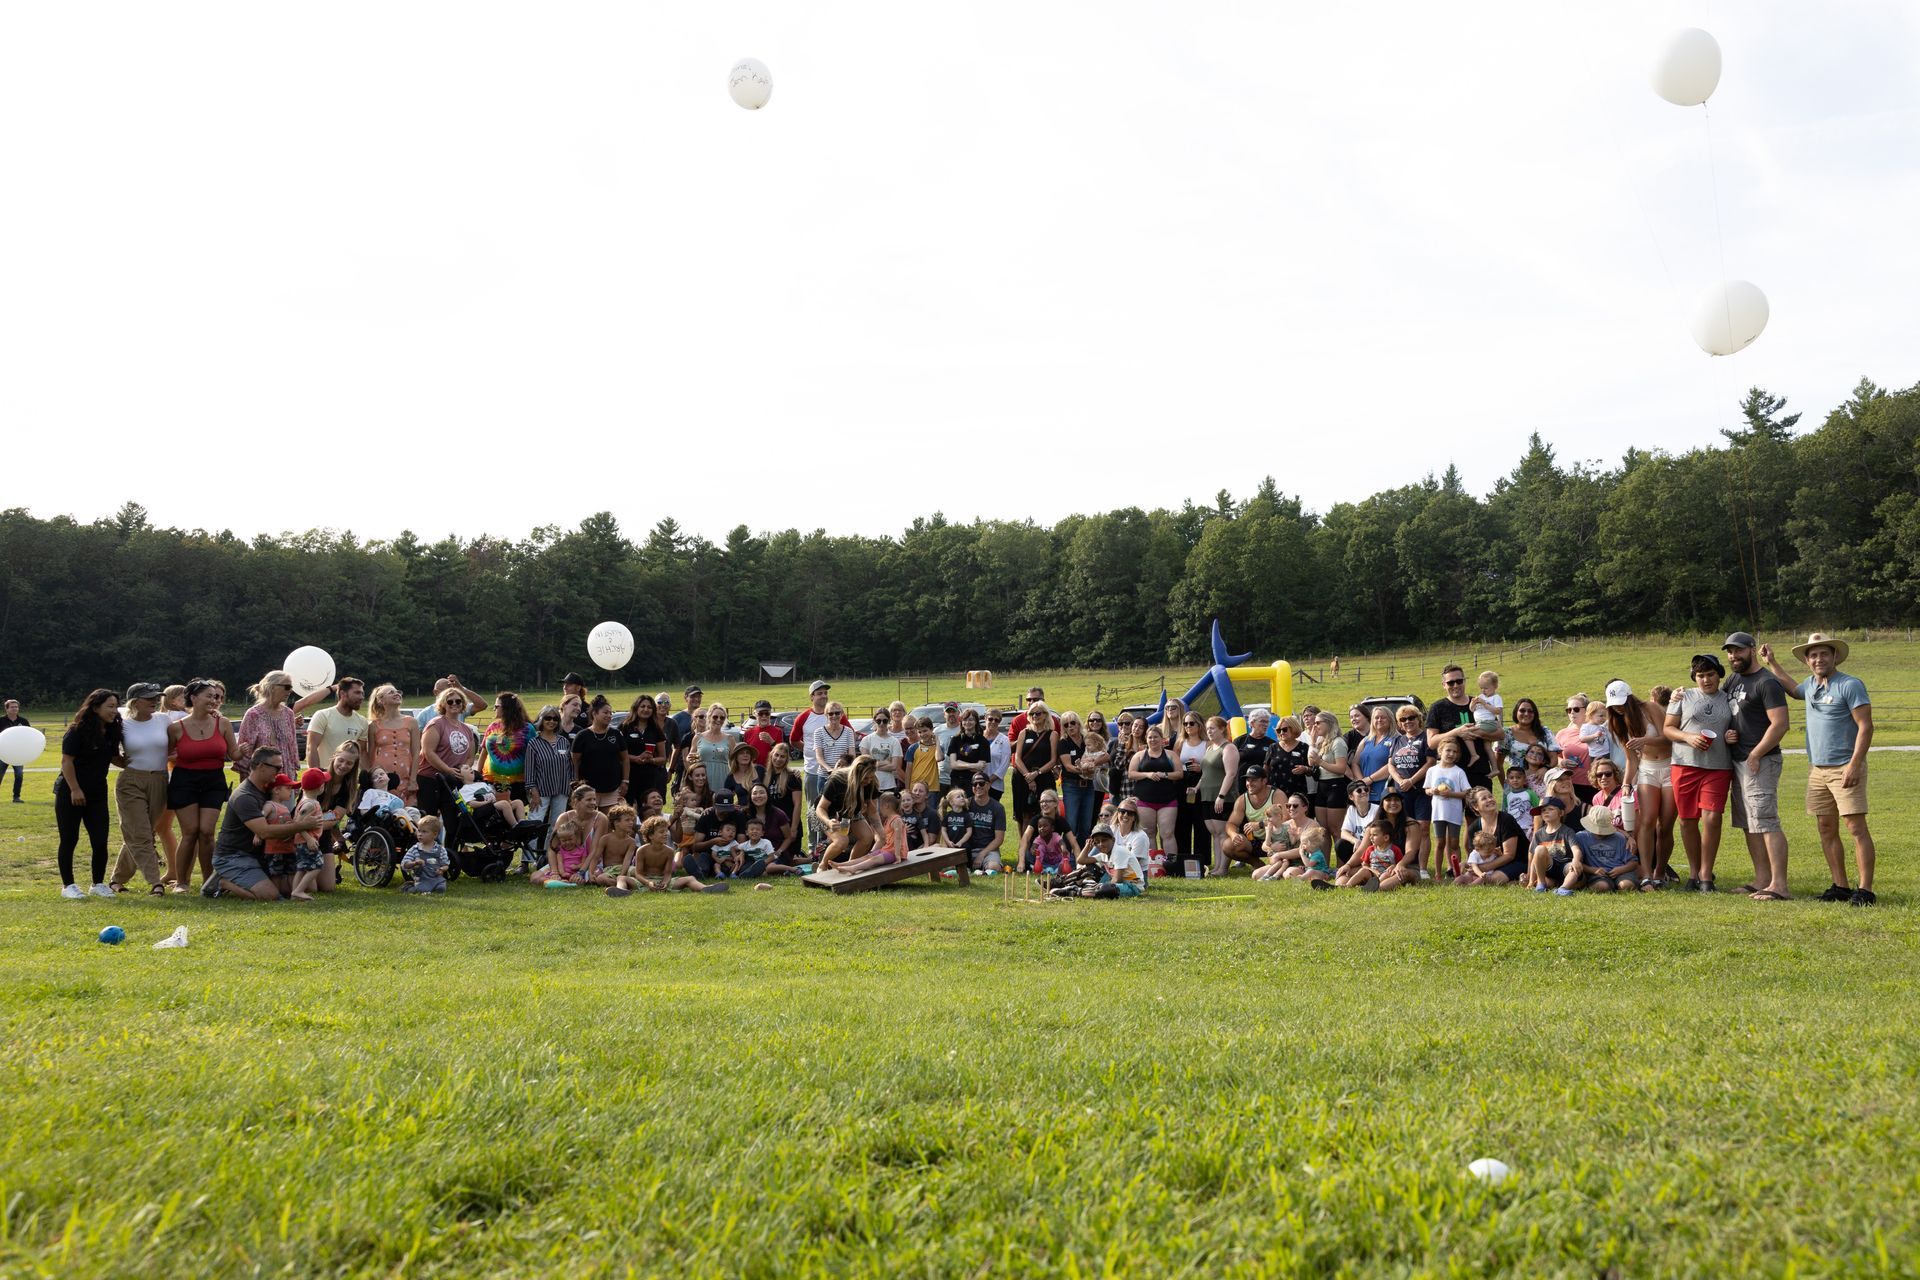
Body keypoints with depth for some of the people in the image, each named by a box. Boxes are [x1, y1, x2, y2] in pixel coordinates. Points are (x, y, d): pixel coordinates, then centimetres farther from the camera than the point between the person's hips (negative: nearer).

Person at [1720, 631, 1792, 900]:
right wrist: (1725, 733, 4)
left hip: (1760, 761, -10)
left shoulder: (1767, 683, -11)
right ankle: (1762, 879, 18)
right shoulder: (1732, 681, 17)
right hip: (1737, 761, 10)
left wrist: (1755, 755, -17)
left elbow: (1780, 724, -18)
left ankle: (1778, 885, -14)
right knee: (1749, 824, 12)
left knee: (1766, 822, -13)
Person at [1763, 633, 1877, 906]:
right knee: (1826, 830, 8)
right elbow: (1793, 690, 39)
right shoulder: (1811, 685, 13)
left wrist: (1854, 765, -22)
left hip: (1845, 769, -8)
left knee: (1857, 828, -9)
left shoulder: (1850, 685, -10)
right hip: (1816, 770, 8)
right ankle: (1840, 887, 14)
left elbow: (1865, 726, -15)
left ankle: (1865, 891, -10)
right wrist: (1771, 664, 37)